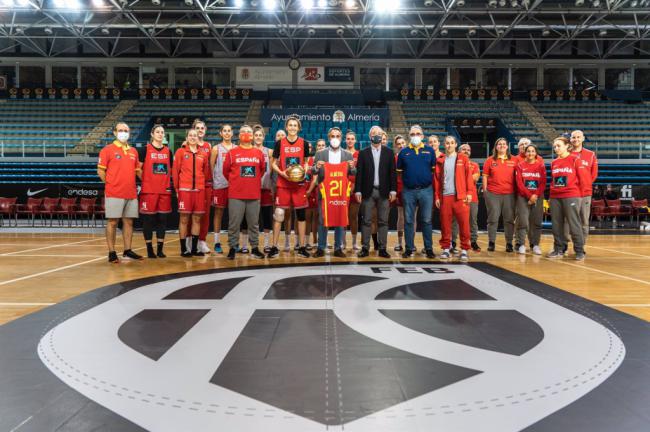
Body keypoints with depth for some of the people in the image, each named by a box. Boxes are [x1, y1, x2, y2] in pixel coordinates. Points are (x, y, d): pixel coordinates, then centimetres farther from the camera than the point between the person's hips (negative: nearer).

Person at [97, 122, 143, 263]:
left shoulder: (133, 151, 13)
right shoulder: (108, 150, -2)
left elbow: (137, 170, 19)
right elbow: (100, 171, -3)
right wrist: (110, 184, -4)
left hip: (131, 193, 5)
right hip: (114, 193, -5)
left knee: (129, 222, 9)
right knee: (112, 222, -1)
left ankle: (127, 250, 18)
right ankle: (112, 253, 5)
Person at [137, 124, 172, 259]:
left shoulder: (168, 151, 12)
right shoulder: (145, 149, 1)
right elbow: (138, 169, -1)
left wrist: (170, 185, 10)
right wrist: (145, 181, -6)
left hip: (165, 190, 4)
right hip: (148, 190, -4)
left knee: (162, 219, 5)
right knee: (148, 219, 0)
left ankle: (160, 249, 13)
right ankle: (149, 249, 9)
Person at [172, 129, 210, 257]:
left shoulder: (203, 154, 10)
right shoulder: (181, 152, 2)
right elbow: (175, 171, 0)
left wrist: (202, 184, 10)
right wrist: (177, 188, -2)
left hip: (199, 190, 3)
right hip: (185, 190, -3)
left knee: (197, 219, 6)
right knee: (184, 219, -1)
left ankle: (194, 248, 14)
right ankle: (184, 249, 6)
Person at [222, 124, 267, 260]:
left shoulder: (259, 153, 8)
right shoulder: (232, 152, 1)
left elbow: (262, 170, 19)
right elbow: (226, 171, 9)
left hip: (254, 194, 2)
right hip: (236, 194, -2)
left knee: (254, 223, 8)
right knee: (234, 223, 1)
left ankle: (255, 248, 18)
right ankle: (232, 248, 11)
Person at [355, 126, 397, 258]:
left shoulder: (389, 152, 8)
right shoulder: (363, 153, 7)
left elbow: (392, 172, 5)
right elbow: (359, 173, 3)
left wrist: (393, 190, -3)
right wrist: (358, 191, -4)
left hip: (384, 192, 0)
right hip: (368, 191, 0)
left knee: (383, 221, 3)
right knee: (366, 221, 2)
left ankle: (382, 249, 8)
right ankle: (365, 248, 7)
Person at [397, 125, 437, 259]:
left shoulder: (429, 151, 7)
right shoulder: (404, 152, 8)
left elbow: (434, 170, 8)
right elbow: (399, 171, 10)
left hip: (426, 191, -1)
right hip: (408, 191, 1)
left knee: (426, 221, 4)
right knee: (408, 221, 4)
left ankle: (429, 248, 11)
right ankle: (409, 248, 12)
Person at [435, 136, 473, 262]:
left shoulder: (463, 158, 7)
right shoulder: (440, 160, 11)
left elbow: (468, 176, 3)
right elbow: (437, 179, 10)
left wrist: (469, 192, -6)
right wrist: (437, 196, 4)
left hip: (461, 196, -1)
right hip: (445, 196, 1)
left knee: (464, 223, -3)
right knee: (445, 224, 3)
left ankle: (464, 250, 4)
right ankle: (446, 248, 12)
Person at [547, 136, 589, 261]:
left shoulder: (575, 159, -2)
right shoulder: (553, 163, 12)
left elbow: (585, 178, -2)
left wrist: (576, 190, 3)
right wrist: (553, 189, 10)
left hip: (571, 196, -5)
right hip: (555, 197, 5)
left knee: (574, 224, -6)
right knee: (556, 224, 6)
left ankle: (580, 251, 0)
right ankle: (559, 249, 15)